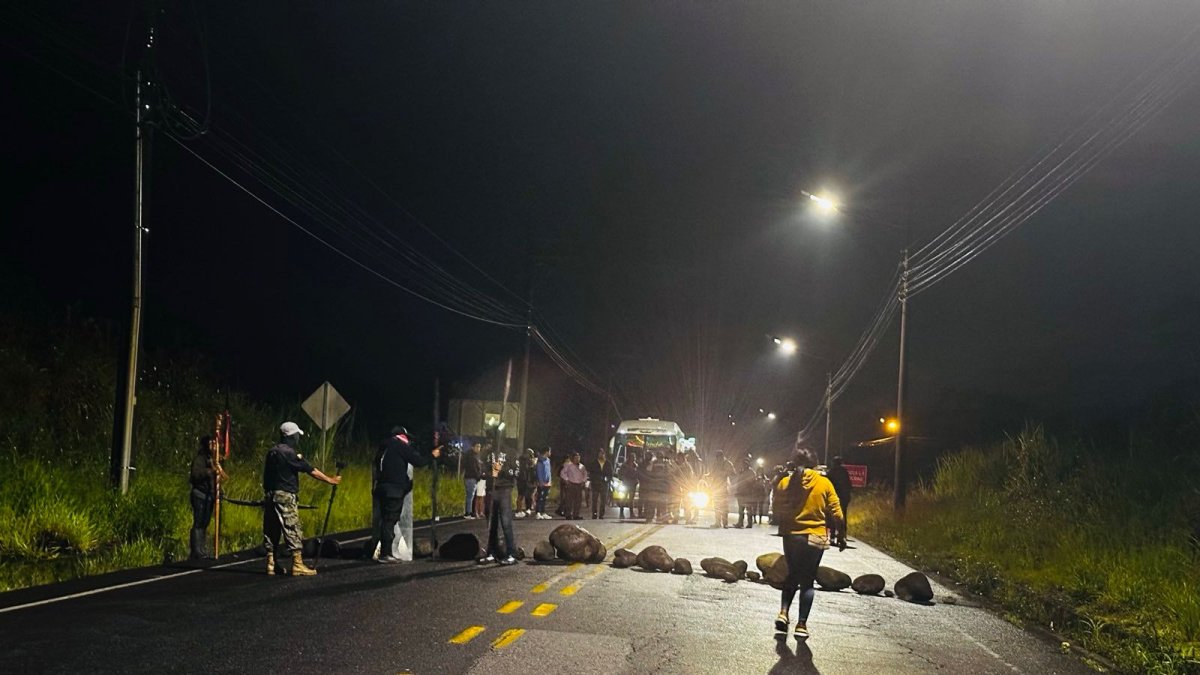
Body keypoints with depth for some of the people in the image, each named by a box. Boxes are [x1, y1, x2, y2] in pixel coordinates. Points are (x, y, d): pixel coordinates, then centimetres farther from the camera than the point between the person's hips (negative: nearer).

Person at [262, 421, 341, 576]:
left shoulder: (272, 452, 12)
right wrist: (330, 480, 0)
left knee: (271, 531, 10)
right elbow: (311, 470, -9)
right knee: (293, 530, -5)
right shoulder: (289, 453, -12)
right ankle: (297, 565, -5)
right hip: (285, 497, -8)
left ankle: (270, 565, 12)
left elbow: (267, 476, 14)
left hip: (270, 496, 8)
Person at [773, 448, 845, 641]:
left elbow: (778, 509, 5)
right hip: (815, 537, -2)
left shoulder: (785, 482, -3)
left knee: (792, 575, 19)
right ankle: (802, 624, 1)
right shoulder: (824, 483, -6)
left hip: (790, 536, 2)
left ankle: (783, 613, 0)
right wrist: (841, 536, 6)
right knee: (807, 580, 7)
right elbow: (836, 513, -5)